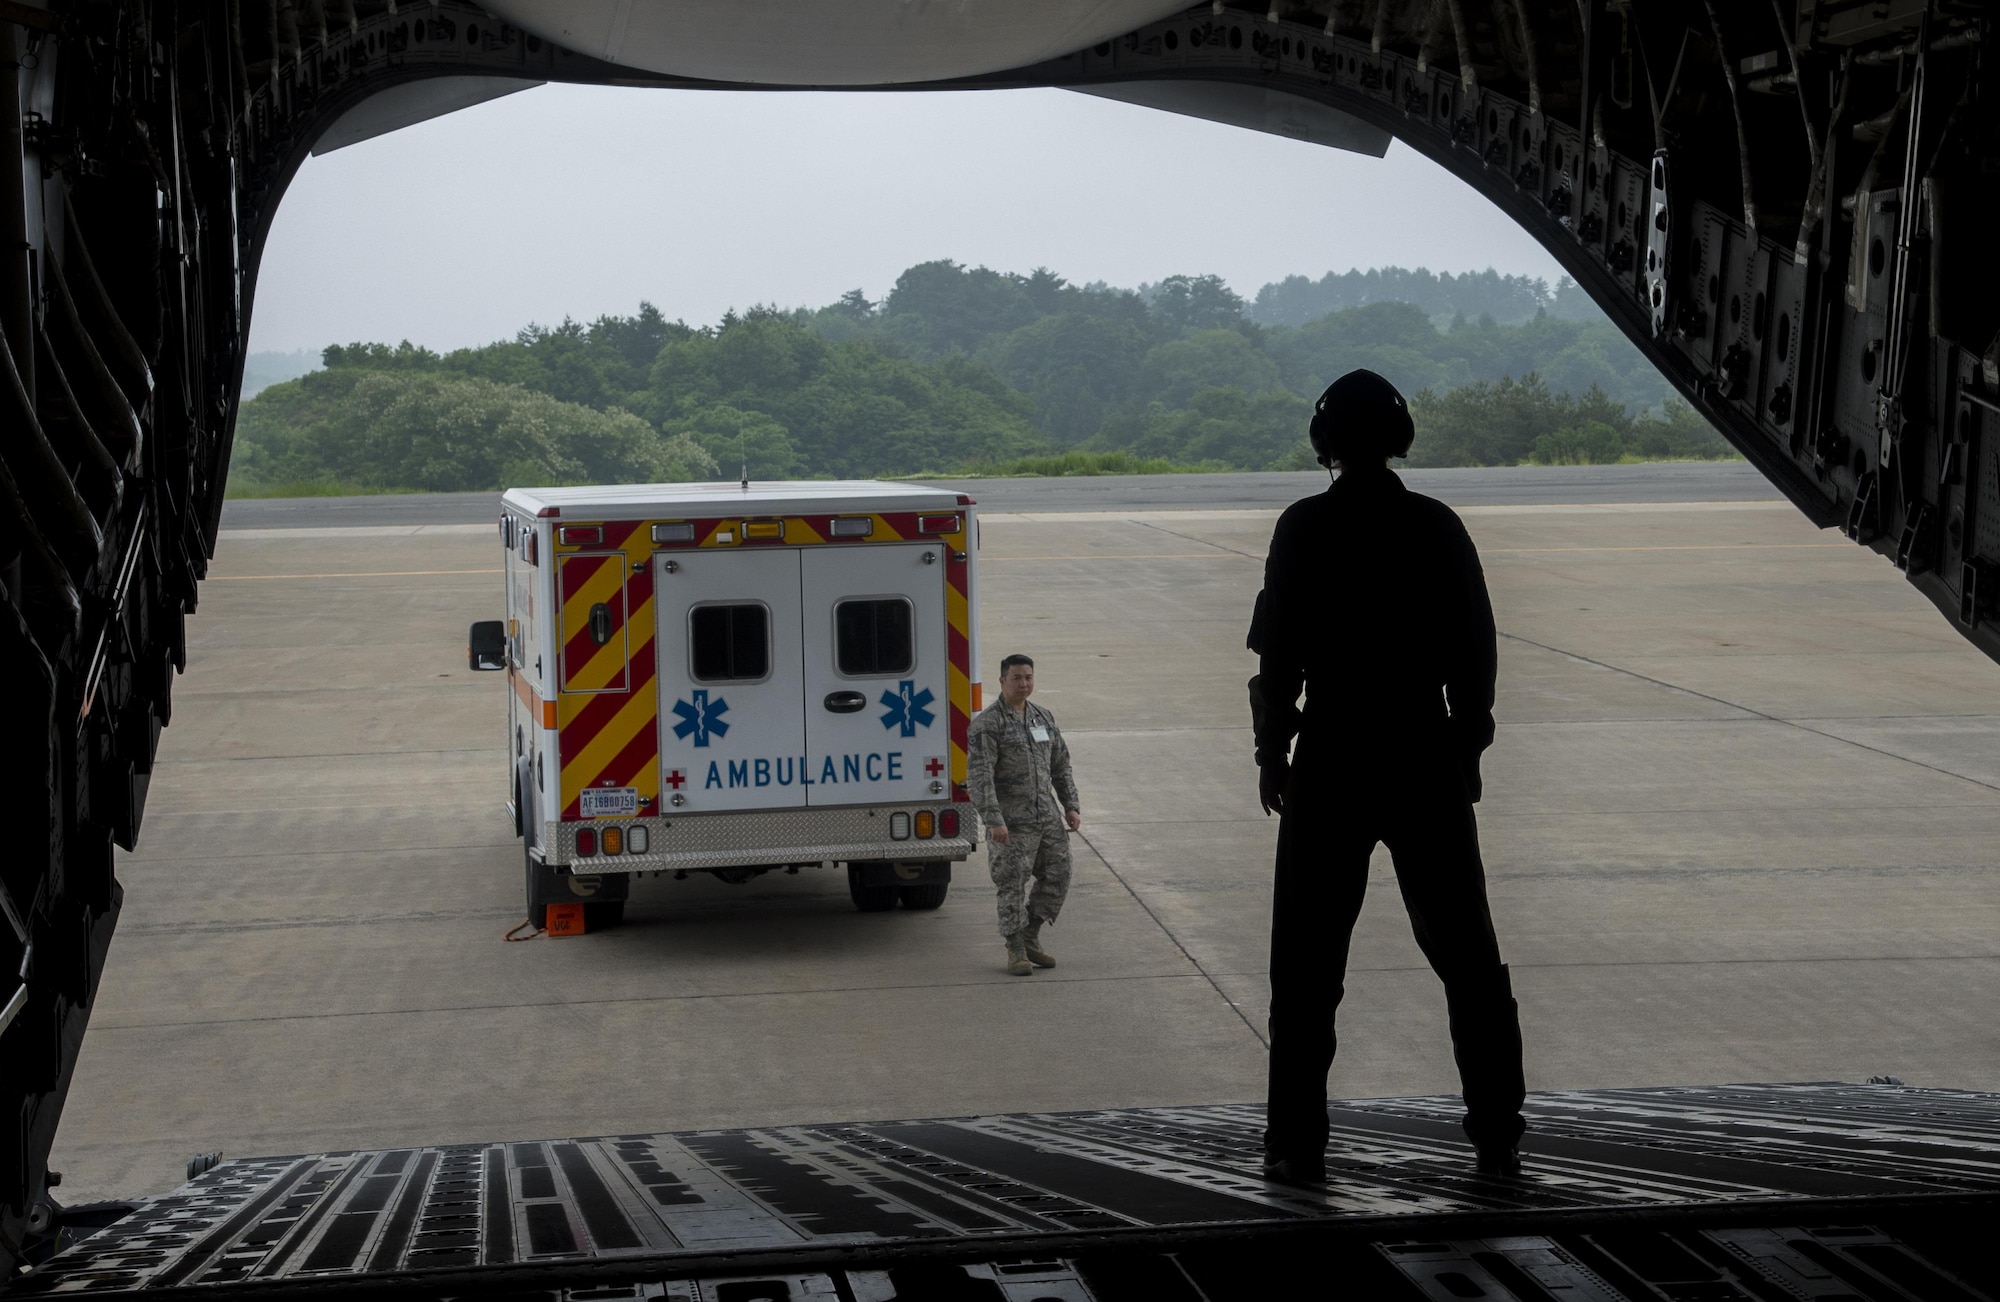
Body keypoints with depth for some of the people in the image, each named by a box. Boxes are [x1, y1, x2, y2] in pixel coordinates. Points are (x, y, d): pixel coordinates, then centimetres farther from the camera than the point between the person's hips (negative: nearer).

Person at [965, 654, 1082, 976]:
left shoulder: (1044, 718, 11)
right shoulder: (987, 723, -10)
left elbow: (1061, 766, 17)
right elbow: (979, 776, -17)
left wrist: (1071, 806, 7)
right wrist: (994, 820, -25)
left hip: (1048, 817, 6)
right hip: (1012, 822, -6)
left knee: (1057, 878, 8)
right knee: (1013, 885, -2)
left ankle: (1030, 940, 23)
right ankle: (1016, 953, 10)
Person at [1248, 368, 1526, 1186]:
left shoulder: (1306, 528, -6)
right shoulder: (1438, 527, 2)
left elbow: (1278, 654, -7)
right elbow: (1475, 651, 4)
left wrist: (1270, 750, 3)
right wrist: (1467, 746, 13)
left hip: (1332, 758, -3)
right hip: (1428, 758, 3)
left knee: (1308, 964, 4)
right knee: (1466, 954, 11)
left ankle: (1297, 1143, 2)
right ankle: (1498, 1136, 14)